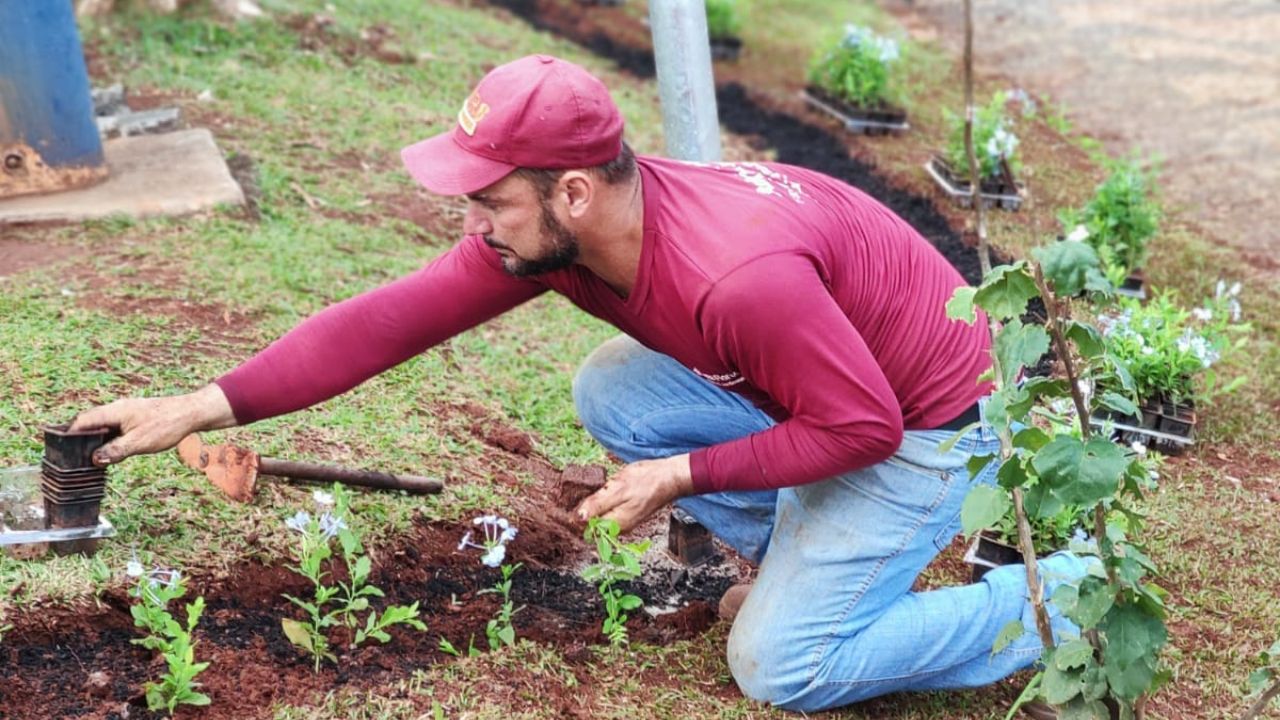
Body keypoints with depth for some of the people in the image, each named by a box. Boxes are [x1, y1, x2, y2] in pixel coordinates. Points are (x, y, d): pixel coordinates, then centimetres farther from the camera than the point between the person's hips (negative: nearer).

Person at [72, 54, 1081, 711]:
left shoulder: (740, 278, -38)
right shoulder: (546, 232, -14)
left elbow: (862, 427, -27)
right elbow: (391, 318, -14)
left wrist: (685, 475, -22)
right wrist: (202, 406, -16)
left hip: (930, 422, -7)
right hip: (829, 387, 7)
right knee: (611, 390, -6)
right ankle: (799, 558, 10)